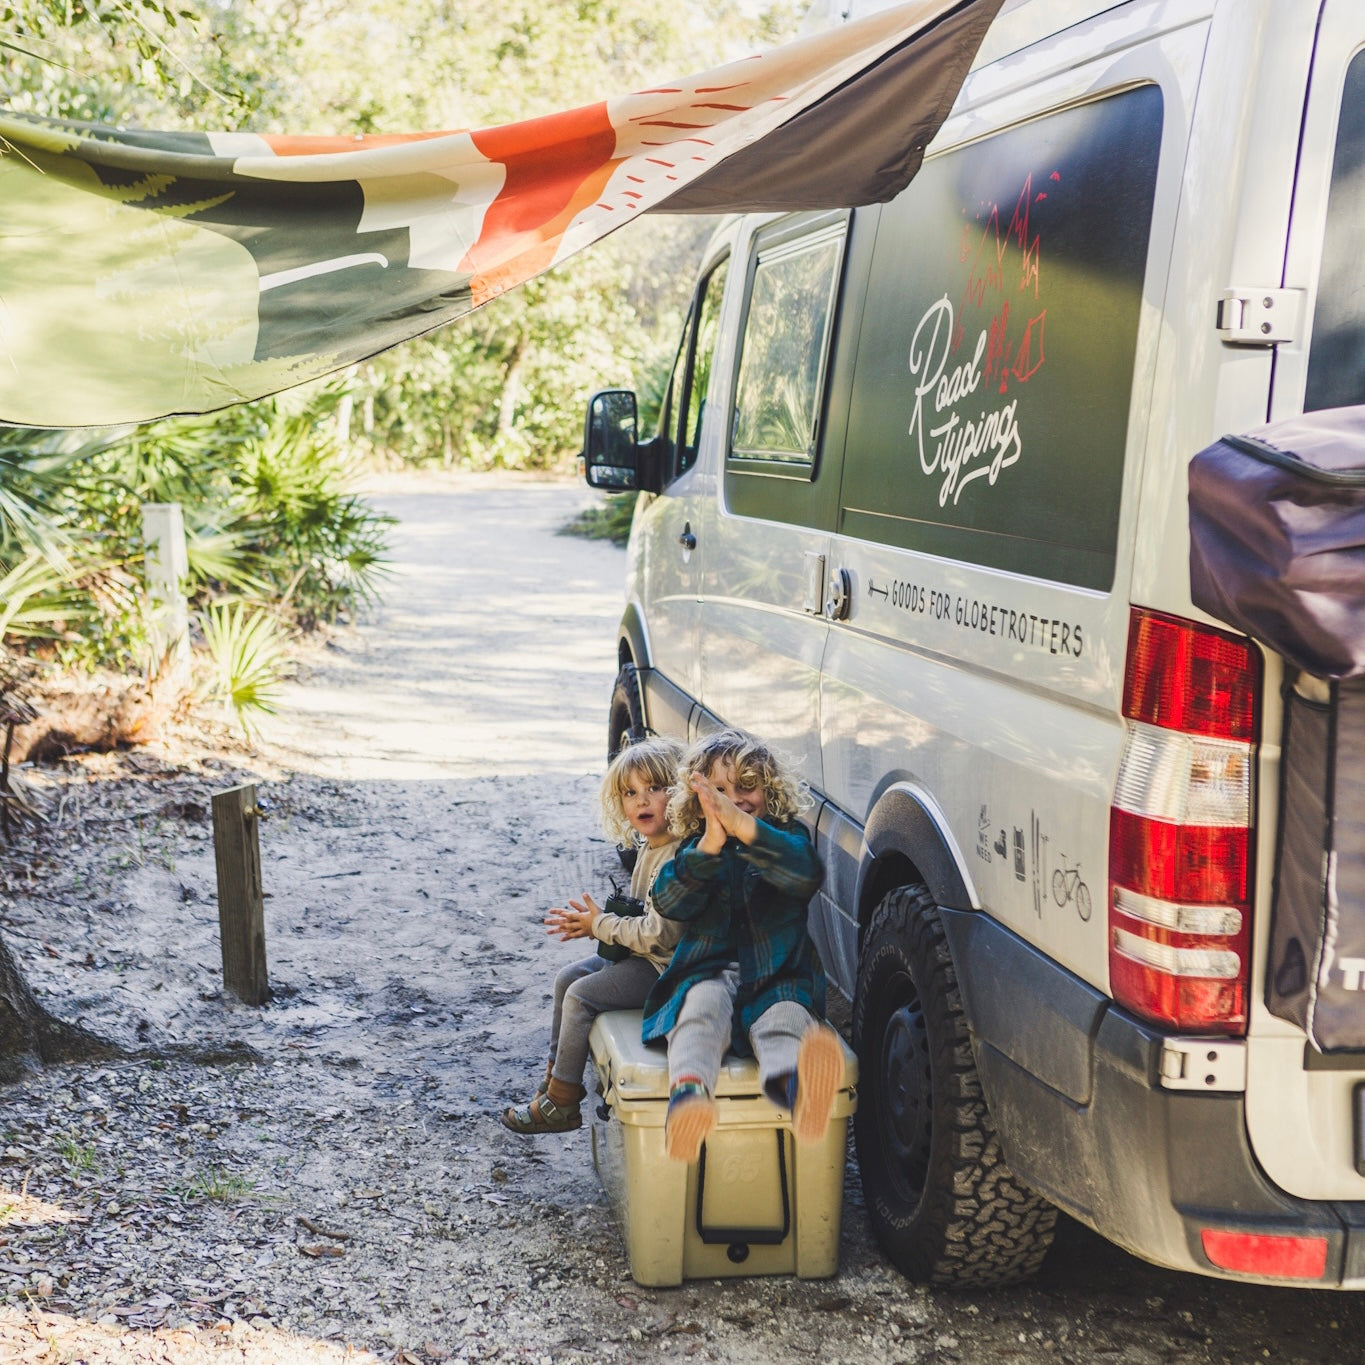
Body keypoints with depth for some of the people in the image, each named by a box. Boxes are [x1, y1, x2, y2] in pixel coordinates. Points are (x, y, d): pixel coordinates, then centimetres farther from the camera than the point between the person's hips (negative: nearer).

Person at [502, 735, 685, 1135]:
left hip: (666, 967, -11)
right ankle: (556, 1077, 20)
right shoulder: (648, 847, 8)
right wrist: (593, 921, 1)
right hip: (641, 954, 11)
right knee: (567, 978, 11)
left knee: (581, 995, -14)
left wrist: (599, 925, -14)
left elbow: (659, 934, -28)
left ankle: (561, 1106, -4)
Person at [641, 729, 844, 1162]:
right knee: (704, 1005, -33)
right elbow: (669, 903, -5)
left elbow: (806, 876, -15)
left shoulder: (787, 838, 10)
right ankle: (688, 1089, -64)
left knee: (784, 1017, -34)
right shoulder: (695, 847, 15)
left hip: (778, 975, -1)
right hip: (710, 969, 1)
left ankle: (794, 1083, -70)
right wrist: (709, 846, -23)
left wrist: (744, 827, -29)